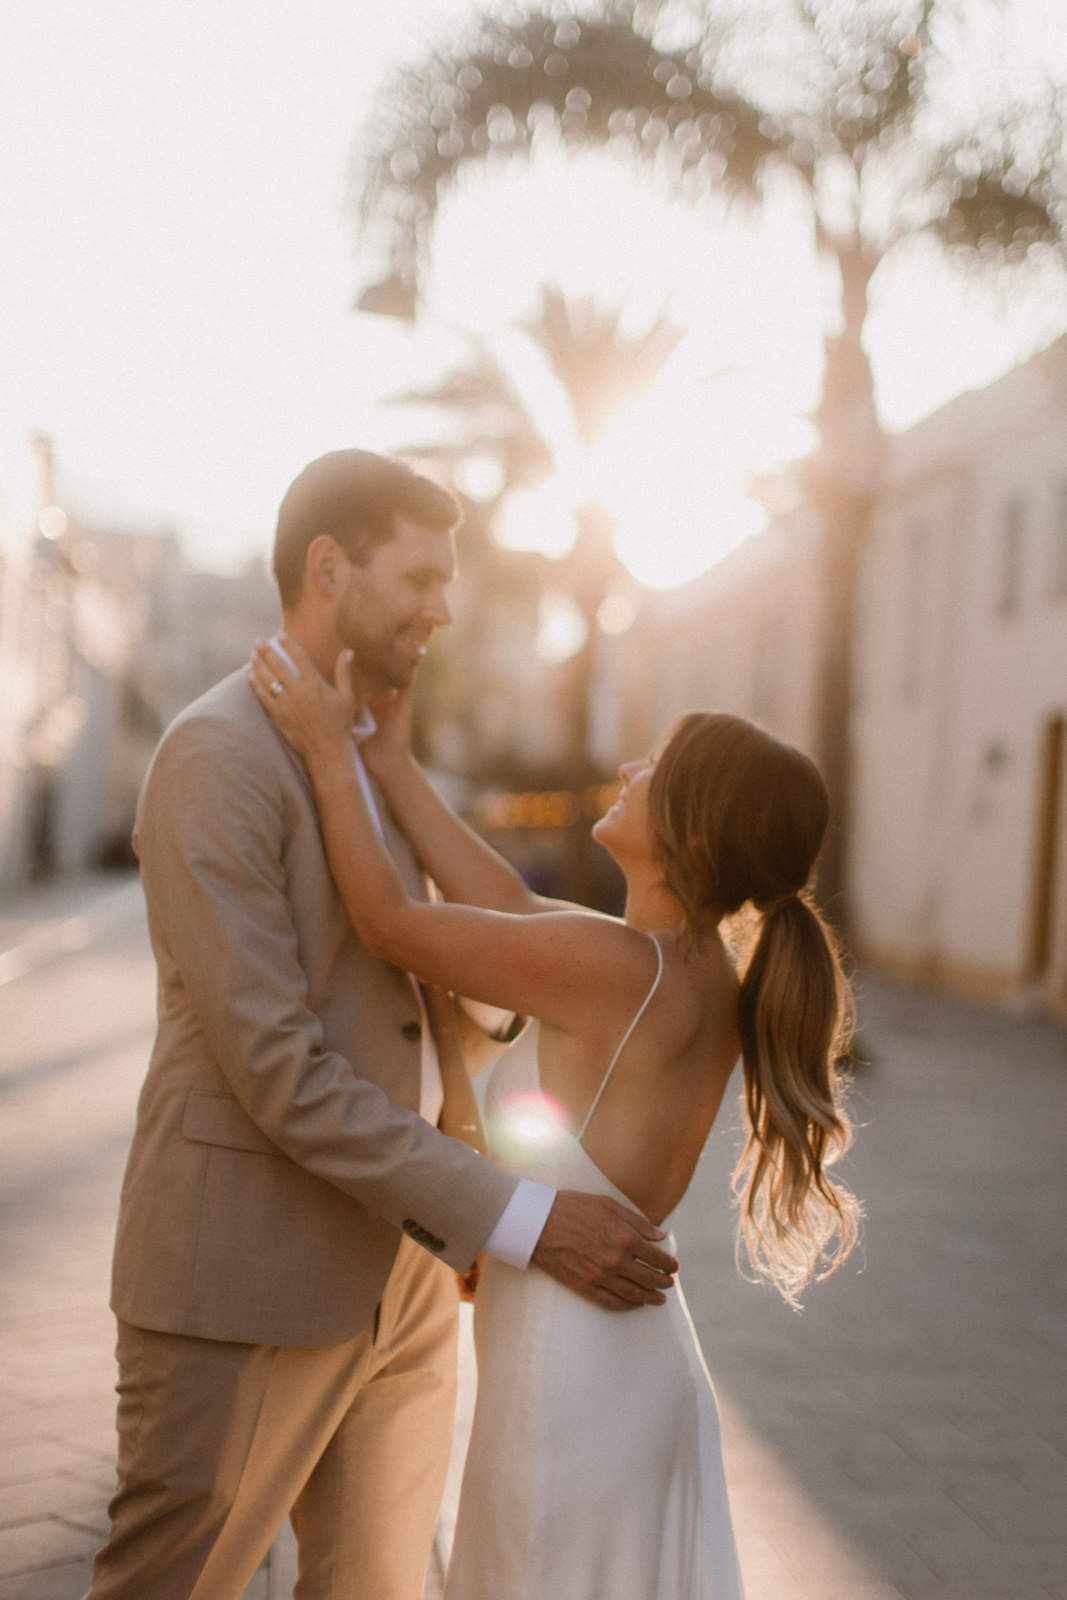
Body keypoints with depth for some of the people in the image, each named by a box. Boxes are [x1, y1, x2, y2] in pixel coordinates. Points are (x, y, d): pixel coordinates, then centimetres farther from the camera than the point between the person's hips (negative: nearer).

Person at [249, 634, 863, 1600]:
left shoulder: (616, 968, -23)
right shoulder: (709, 974, 1)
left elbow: (391, 925, -13)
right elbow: (512, 908, 9)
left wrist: (330, 754, -3)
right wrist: (394, 765, 12)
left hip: (571, 1382, -8)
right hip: (642, 1365, 8)